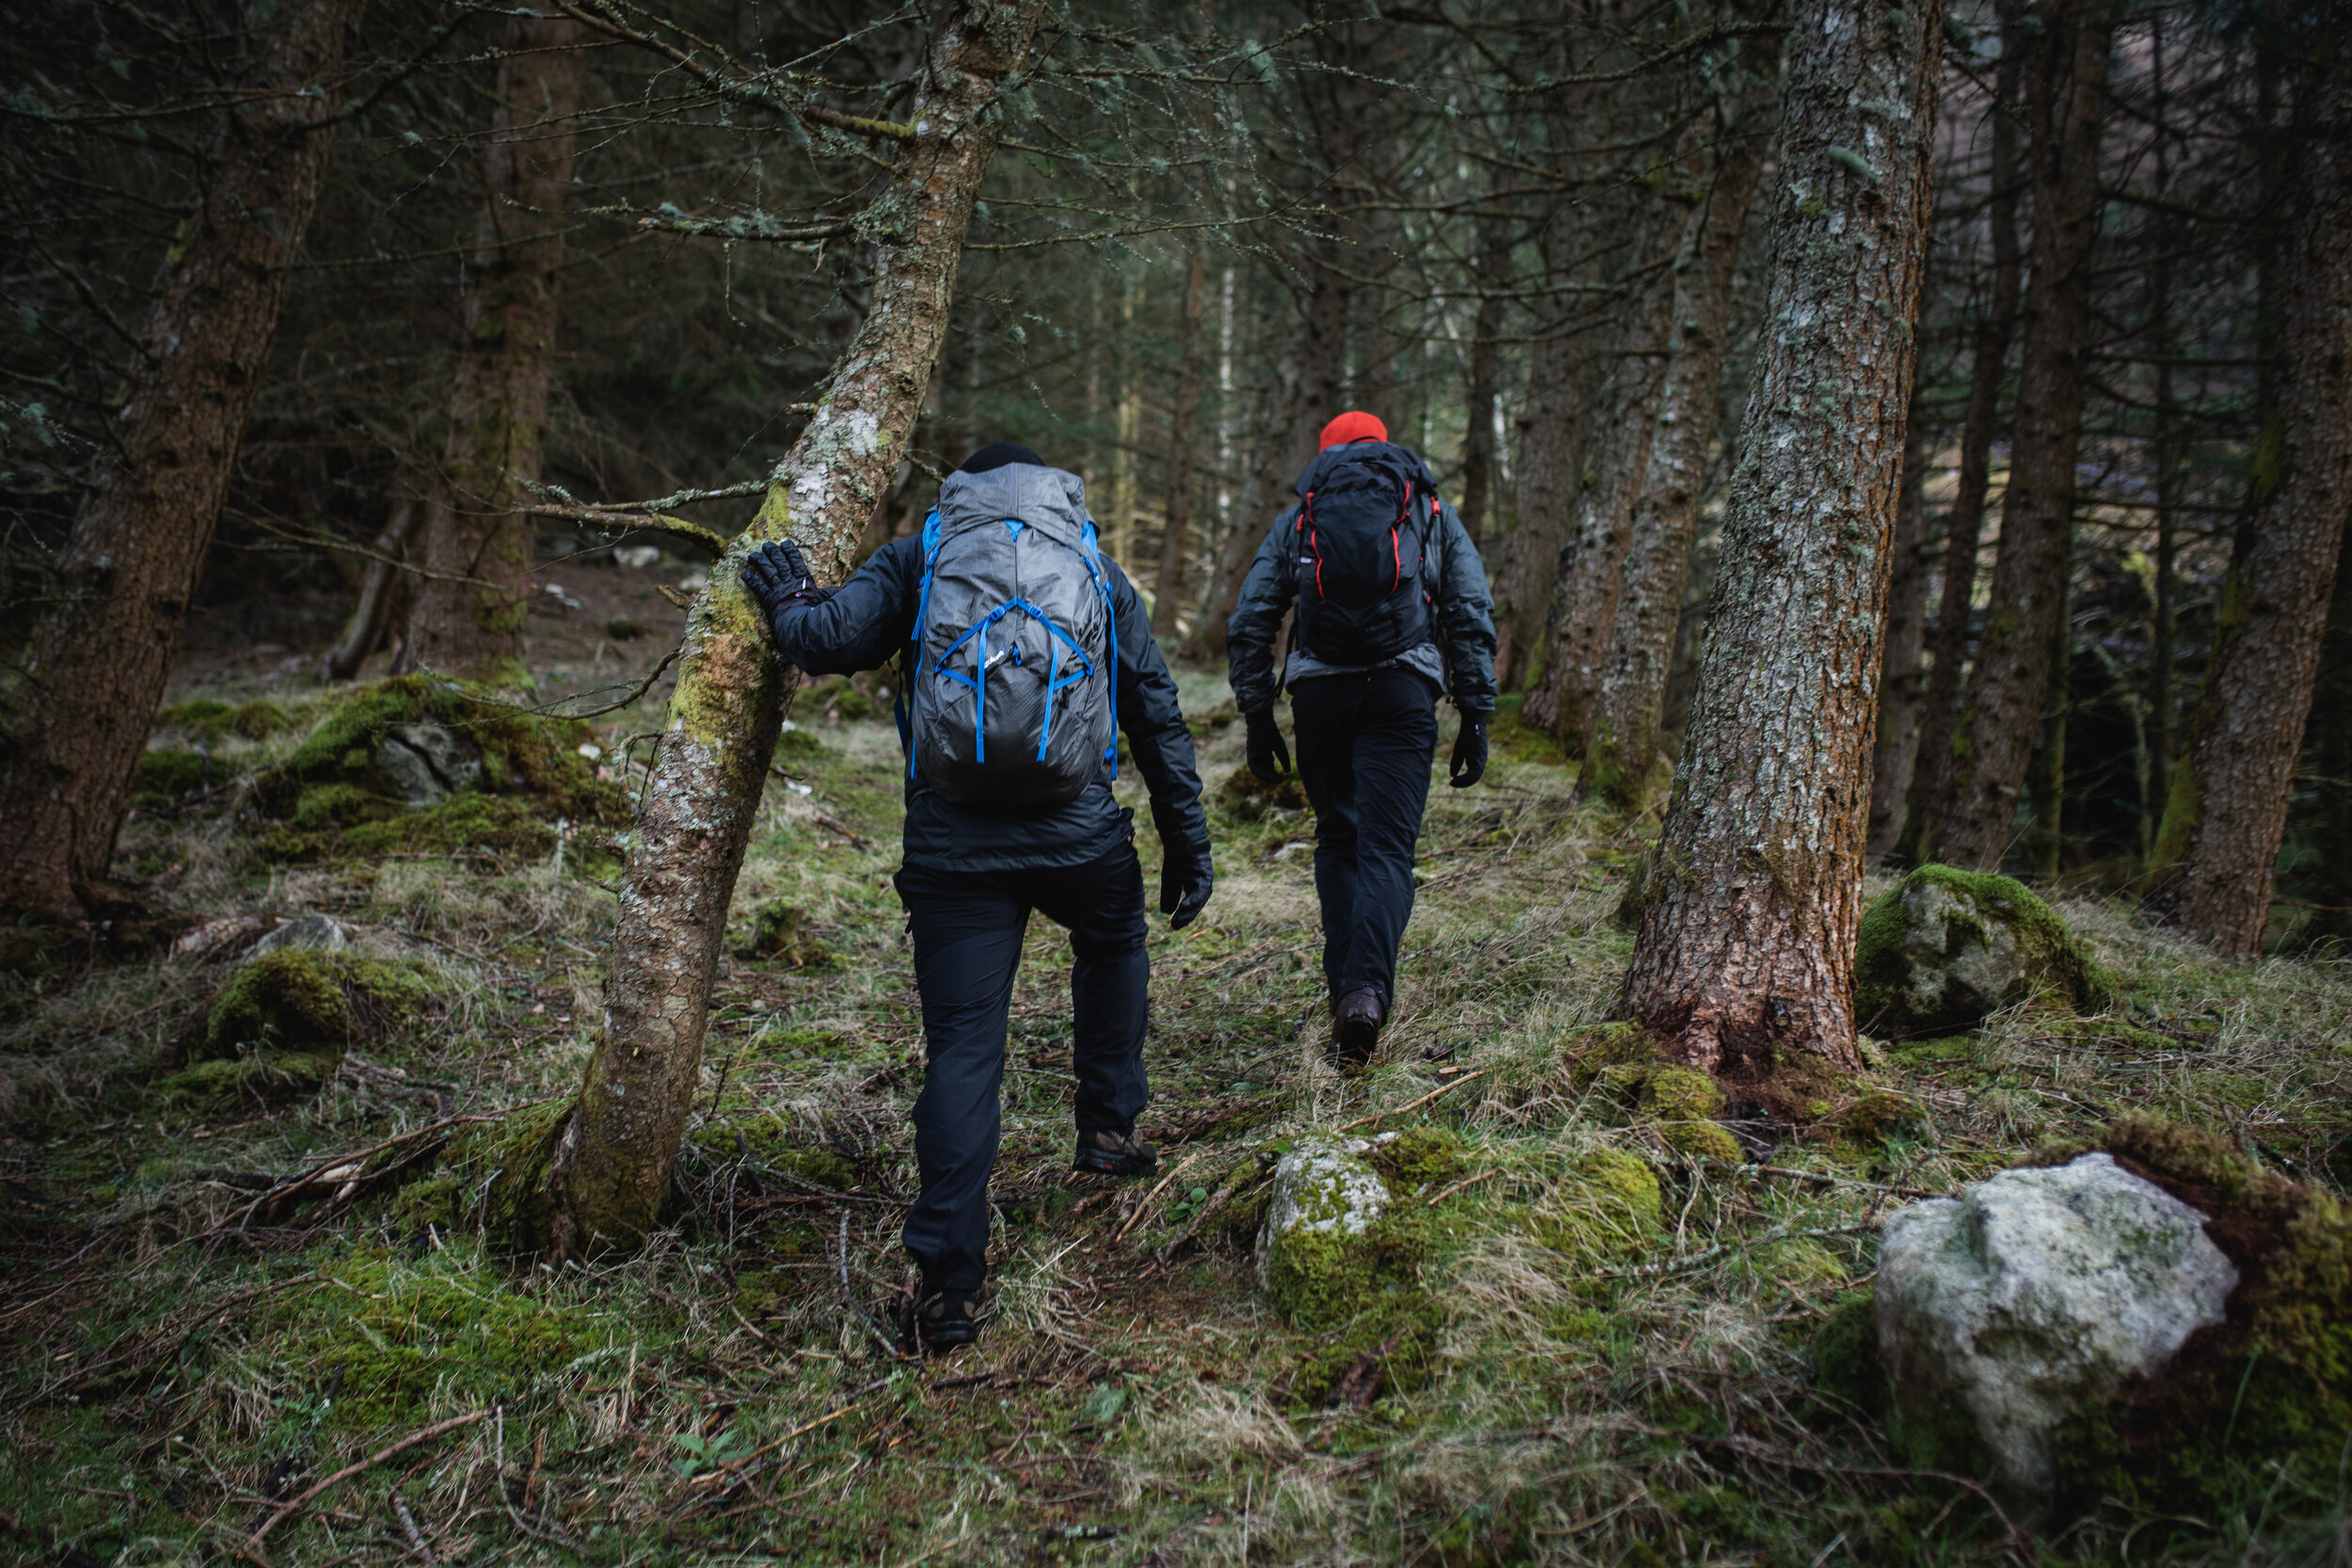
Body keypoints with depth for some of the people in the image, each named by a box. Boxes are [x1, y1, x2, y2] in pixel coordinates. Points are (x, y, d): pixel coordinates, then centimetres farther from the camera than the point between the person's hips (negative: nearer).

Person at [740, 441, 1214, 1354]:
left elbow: (831, 640, -4)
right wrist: (1188, 844, 17)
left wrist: (788, 603, 19)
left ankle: (949, 1285, 0)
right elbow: (1157, 714, 14)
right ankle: (1108, 1129, 35)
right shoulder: (1097, 569, 17)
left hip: (953, 849, -1)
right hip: (1079, 836, 1)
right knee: (1113, 946, 33)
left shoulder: (916, 560, 11)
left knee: (962, 1048, 3)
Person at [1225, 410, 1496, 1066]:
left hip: (1319, 690, 1)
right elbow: (1473, 617, 7)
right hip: (1402, 689, -1)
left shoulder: (1296, 519, 19)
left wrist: (1257, 718, 14)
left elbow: (1248, 624, 10)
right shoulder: (1433, 512, 18)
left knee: (1336, 839, 16)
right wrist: (1476, 717, 8)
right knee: (1387, 846, -4)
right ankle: (1367, 987, -22)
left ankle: (1345, 985, 13)